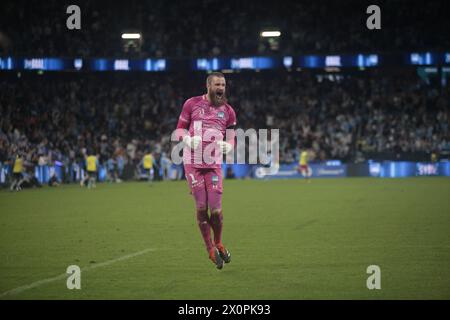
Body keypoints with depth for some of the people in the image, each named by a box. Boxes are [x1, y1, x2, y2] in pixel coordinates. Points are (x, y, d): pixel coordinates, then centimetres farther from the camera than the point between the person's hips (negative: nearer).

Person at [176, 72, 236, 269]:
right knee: (201, 207, -3)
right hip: (193, 163, -1)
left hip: (213, 164, 1)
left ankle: (218, 244, 20)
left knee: (216, 210, -7)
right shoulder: (192, 104, 4)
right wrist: (188, 140, -11)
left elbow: (231, 139, 12)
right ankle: (210, 249, 11)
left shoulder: (228, 111, 9)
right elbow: (180, 128, 10)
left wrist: (227, 146, -12)